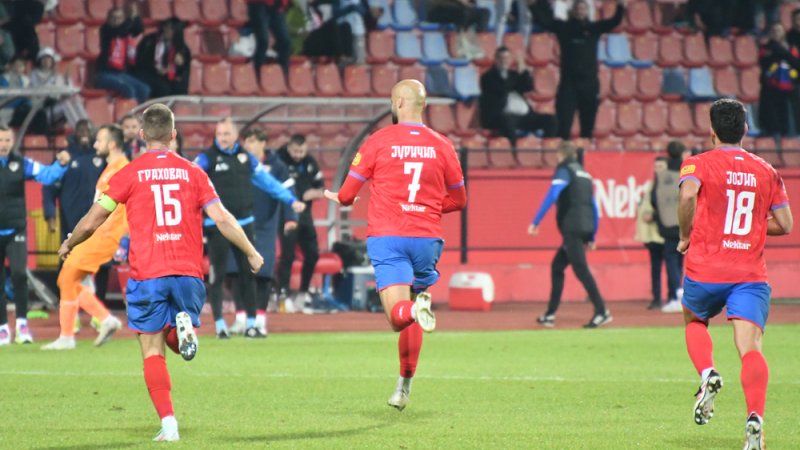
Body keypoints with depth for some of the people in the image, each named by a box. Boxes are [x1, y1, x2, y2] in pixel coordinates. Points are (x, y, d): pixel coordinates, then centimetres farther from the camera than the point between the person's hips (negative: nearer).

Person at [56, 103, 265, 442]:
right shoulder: (192, 172, 7)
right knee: (176, 342, 20)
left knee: (153, 352, 3)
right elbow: (222, 219, 2)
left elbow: (92, 222, 4)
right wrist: (251, 253, 14)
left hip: (146, 276, -2)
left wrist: (68, 245, 23)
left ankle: (168, 423, -8)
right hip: (188, 273, 2)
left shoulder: (130, 174, 2)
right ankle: (184, 326, -16)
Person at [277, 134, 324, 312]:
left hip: (305, 215, 6)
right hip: (286, 215, -6)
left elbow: (321, 190, 13)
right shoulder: (279, 161, -11)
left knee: (312, 254, 8)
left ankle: (303, 293, 24)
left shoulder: (310, 163, 7)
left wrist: (313, 193, -8)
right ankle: (283, 295, -6)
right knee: (288, 255, -12)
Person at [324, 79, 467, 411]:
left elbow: (347, 194, 2)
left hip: (387, 237, -3)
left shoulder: (378, 141, -1)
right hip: (427, 237, 3)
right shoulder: (441, 146, 7)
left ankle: (417, 308, -47)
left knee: (398, 315, -12)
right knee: (411, 320, 18)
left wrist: (337, 198, 26)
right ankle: (404, 386, 23)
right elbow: (458, 199, 15)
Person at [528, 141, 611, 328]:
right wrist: (592, 237, 23)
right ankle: (550, 314, 14)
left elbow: (551, 196, -15)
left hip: (572, 228, -8)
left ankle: (602, 312, -20)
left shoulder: (565, 170, -2)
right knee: (557, 266, 14)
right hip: (585, 229, 8)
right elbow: (594, 207, 21)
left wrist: (535, 222, -17)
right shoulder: (584, 174, 22)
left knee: (581, 269, -11)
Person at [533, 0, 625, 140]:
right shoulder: (563, 27, 6)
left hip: (589, 83, 1)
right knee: (563, 127, -6)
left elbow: (614, 22, -2)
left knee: (587, 126, 8)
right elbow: (542, 19, 2)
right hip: (568, 83, -1)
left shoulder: (594, 28, 8)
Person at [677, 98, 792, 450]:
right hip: (752, 274, 1)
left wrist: (686, 236, -6)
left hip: (706, 271, -1)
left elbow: (688, 194, -21)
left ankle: (707, 374, 0)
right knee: (750, 347, -9)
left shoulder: (698, 164, 1)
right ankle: (755, 416, -31)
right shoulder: (766, 171, 11)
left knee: (694, 322, 28)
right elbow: (785, 225, 11)